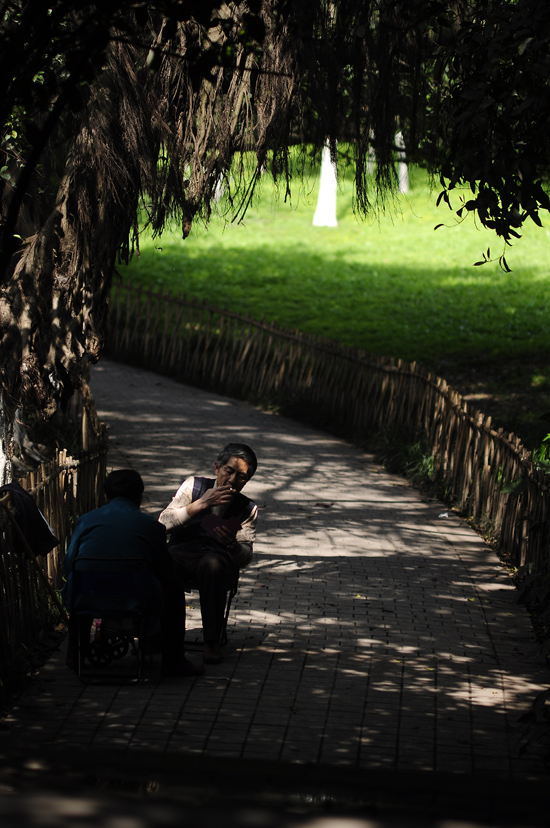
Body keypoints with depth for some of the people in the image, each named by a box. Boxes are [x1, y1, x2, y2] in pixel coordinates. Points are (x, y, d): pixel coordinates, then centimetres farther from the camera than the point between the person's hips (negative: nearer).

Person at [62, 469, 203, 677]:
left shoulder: (86, 519, 10)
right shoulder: (151, 525, 6)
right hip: (136, 601, -2)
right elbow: (166, 574, 9)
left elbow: (68, 566, 13)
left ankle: (75, 655, 47)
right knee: (173, 593, 27)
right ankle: (173, 661, 28)